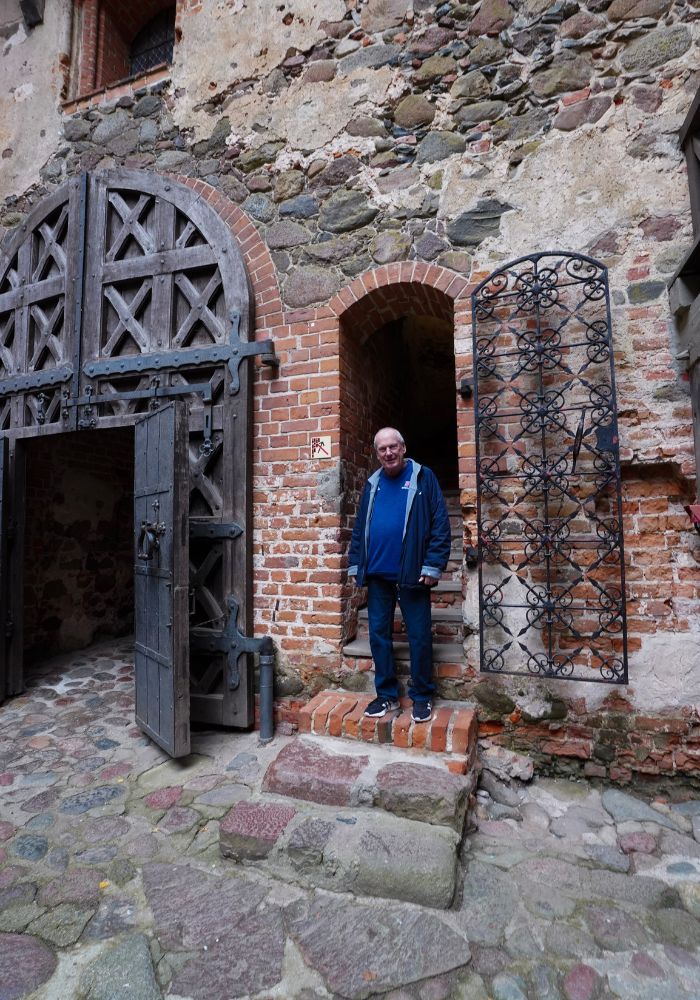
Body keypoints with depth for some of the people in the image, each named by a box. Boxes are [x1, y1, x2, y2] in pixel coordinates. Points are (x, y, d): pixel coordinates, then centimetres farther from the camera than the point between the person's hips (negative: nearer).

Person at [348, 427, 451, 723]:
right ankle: (386, 694, 25)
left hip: (411, 573, -4)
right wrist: (355, 565, 9)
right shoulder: (372, 484, 11)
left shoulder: (423, 477, -3)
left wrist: (433, 565, -13)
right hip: (377, 574, 5)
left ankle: (422, 696, 22)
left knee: (419, 637, 5)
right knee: (378, 634, 10)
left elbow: (440, 524, -8)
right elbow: (359, 528, 14)